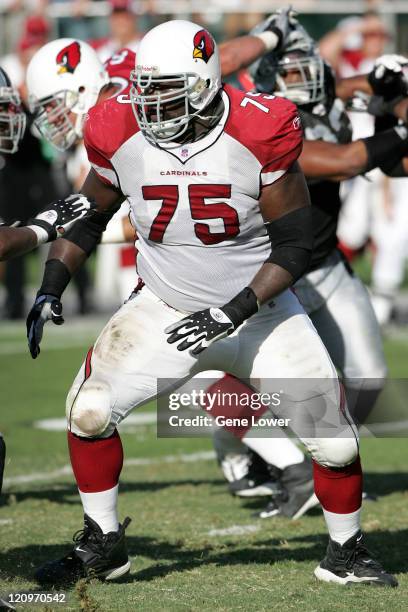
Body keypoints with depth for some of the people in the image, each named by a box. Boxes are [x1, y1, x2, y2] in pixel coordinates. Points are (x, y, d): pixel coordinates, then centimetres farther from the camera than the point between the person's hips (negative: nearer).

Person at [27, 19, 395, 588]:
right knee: (89, 410, -13)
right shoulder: (121, 135, -12)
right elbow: (86, 220, 6)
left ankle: (347, 552, 19)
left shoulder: (258, 134, -22)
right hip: (164, 309, 2)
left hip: (258, 308, -2)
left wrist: (232, 313, -24)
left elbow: (295, 246, -15)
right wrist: (49, 293, -6)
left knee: (335, 441, -6)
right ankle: (103, 543, 7)